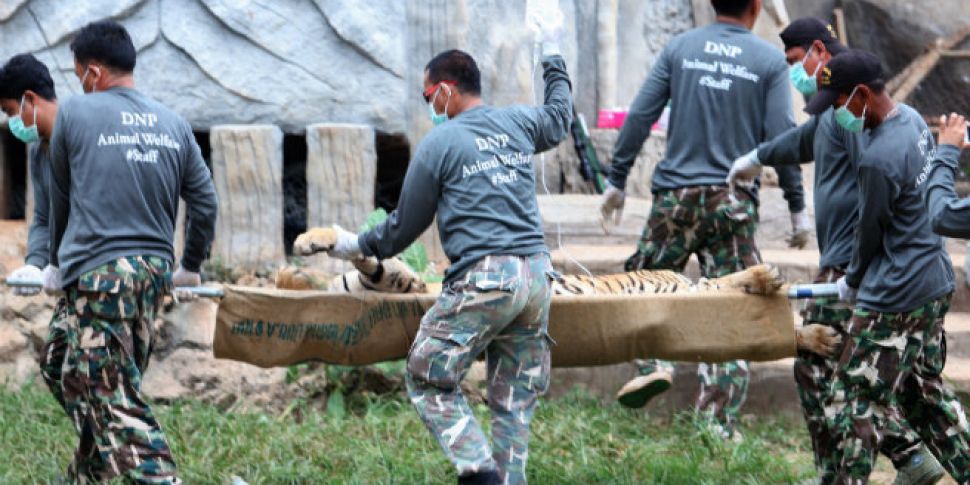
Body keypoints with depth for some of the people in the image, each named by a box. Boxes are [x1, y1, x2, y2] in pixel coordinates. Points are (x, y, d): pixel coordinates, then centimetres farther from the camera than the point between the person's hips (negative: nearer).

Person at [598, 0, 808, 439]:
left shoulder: (680, 48, 5)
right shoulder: (770, 61, 1)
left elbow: (639, 117, 3)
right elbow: (781, 138, -3)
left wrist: (617, 180, 11)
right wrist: (797, 208, 3)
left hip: (676, 194, 1)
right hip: (734, 202, -1)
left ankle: (655, 362, -9)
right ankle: (718, 422, 0)